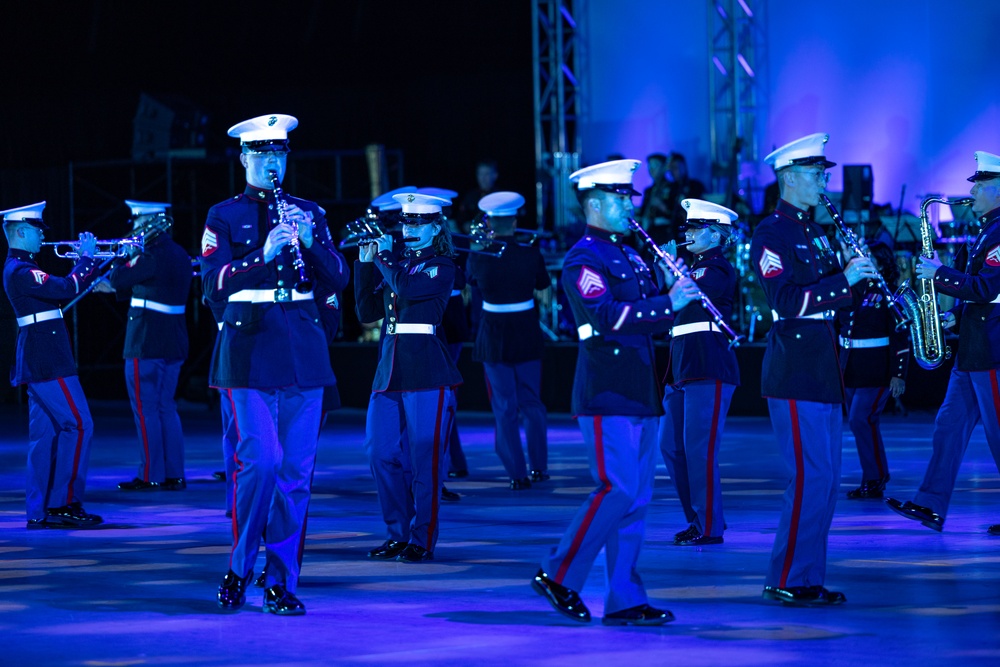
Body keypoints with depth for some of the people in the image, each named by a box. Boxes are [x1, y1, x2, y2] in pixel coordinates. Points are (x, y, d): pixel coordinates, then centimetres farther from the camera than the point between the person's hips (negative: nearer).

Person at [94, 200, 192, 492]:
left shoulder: (152, 256, -18)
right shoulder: (180, 255, 12)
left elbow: (118, 278, -15)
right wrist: (115, 289, 17)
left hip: (146, 346, -9)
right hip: (174, 346, 9)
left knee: (146, 411, -2)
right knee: (166, 408, 13)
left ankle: (150, 475, -1)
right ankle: (174, 475, 13)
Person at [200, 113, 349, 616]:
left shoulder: (308, 213, 14)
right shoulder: (224, 217, 4)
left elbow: (338, 278, 7)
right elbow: (214, 285, -6)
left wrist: (309, 242, -10)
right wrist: (263, 255, -19)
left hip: (303, 353, 3)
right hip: (249, 352, -3)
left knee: (296, 471, 1)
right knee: (260, 461, -14)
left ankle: (281, 583, 8)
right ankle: (238, 569, 4)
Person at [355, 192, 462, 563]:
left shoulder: (441, 267, -2)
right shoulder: (394, 263, 16)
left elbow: (407, 289, -20)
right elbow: (367, 312, 10)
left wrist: (384, 257, -5)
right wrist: (366, 263, 3)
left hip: (427, 376, -6)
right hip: (389, 372, 6)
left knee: (424, 460, -3)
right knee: (382, 455, 3)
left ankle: (423, 541, 4)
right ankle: (398, 535, 15)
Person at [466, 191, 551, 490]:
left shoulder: (478, 257, -11)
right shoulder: (530, 255, -11)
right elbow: (543, 285, 6)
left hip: (493, 339, -1)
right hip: (527, 336, 1)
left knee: (505, 408, 5)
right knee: (532, 403, 15)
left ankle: (517, 474, 2)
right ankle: (539, 467, 18)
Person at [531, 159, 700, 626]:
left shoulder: (630, 257, 18)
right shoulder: (583, 261, -9)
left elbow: (651, 315, 18)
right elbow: (607, 317, -22)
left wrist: (679, 293, -1)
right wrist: (668, 303, -21)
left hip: (639, 394, 9)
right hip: (606, 395, -9)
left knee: (636, 498, 6)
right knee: (617, 490, -12)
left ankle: (624, 600, 8)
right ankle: (559, 575, 0)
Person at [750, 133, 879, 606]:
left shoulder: (813, 233, 18)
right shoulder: (771, 234, -10)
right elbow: (787, 302, -21)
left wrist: (860, 278, 2)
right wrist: (844, 279, -21)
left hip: (822, 372, 9)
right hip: (794, 375, -9)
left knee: (825, 479, 9)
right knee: (811, 477, -10)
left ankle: (809, 577, 15)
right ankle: (788, 580, -5)